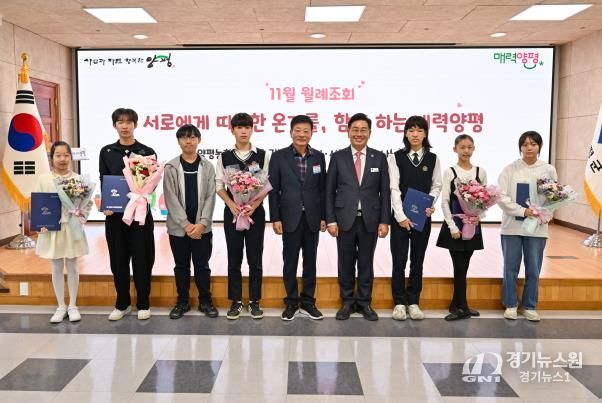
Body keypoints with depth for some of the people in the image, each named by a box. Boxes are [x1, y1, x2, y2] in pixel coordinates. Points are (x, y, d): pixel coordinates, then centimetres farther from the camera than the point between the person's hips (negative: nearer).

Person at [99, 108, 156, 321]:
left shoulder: (147, 152, 2)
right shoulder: (106, 152, 8)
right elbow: (103, 183, 7)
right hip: (114, 213, 2)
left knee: (141, 258, 2)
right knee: (118, 259, 8)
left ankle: (143, 303, 15)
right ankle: (122, 303, 21)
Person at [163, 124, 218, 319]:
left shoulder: (207, 166, 4)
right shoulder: (171, 167, 1)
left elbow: (210, 197, -1)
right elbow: (171, 199, -5)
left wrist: (202, 223, -12)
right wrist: (186, 224, -13)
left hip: (202, 227, 0)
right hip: (178, 227, 0)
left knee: (202, 265, 7)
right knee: (181, 266, 10)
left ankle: (205, 301, 20)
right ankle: (182, 302, 23)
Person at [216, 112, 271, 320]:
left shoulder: (263, 155, 1)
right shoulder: (224, 157, 4)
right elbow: (219, 185, 3)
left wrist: (253, 206, -13)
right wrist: (232, 205, -11)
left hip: (256, 212, -1)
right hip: (232, 212, 1)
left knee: (255, 259, 4)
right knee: (234, 259, 6)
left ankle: (254, 301, 15)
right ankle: (235, 301, 15)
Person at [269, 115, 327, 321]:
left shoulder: (318, 157, 5)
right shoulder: (279, 156, -3)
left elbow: (322, 189, 7)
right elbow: (273, 190, -3)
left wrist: (324, 217, 3)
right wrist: (275, 218, -8)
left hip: (312, 218, 3)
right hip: (290, 218, -2)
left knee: (310, 262, 10)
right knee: (290, 262, 5)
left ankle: (308, 302, 21)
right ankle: (291, 303, 18)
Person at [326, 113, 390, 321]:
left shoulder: (379, 158, 4)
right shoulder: (338, 157, 2)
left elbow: (384, 192, 3)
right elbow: (330, 191, 1)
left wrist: (384, 221, -3)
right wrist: (331, 220, -5)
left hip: (370, 220, 1)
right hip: (345, 219, 0)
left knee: (366, 263, 9)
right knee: (346, 263, 8)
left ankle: (364, 303, 22)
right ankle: (347, 302, 22)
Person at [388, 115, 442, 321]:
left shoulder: (433, 159, 7)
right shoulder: (396, 157, 0)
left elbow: (436, 186, 8)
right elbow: (394, 188, -5)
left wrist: (430, 204, -12)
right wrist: (401, 216, -12)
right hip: (400, 217, -2)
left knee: (417, 261, 8)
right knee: (399, 261, 1)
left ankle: (414, 303, 17)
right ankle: (399, 303, 11)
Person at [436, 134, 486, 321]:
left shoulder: (481, 172, 6)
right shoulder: (449, 172, -3)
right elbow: (444, 202, -6)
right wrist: (452, 227, -12)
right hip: (454, 224, -3)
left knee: (464, 266, 9)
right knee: (459, 267, -3)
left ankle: (456, 305, 19)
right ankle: (462, 308, 5)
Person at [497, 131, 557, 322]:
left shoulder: (549, 170, 4)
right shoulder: (510, 169, -1)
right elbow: (501, 196, -7)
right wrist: (522, 211, -17)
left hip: (537, 227, 1)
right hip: (512, 226, -1)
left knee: (533, 270, 7)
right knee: (511, 268, 6)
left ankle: (530, 306, 21)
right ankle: (510, 305, 20)